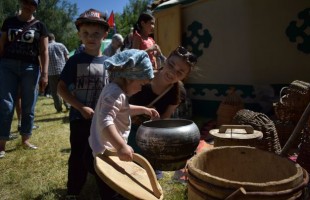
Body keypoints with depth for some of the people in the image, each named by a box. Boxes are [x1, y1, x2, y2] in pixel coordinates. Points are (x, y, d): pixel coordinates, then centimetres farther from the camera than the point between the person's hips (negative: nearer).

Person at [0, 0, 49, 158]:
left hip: (30, 68, 0)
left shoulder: (39, 26, 7)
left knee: (28, 106, 6)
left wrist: (44, 74, -6)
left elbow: (44, 52, 2)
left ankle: (25, 139, 19)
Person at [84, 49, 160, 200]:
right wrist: (121, 146, -47)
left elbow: (124, 110, 32)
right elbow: (105, 122, -37)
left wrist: (144, 110, 27)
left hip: (108, 152, 11)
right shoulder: (115, 93, -22)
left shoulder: (116, 91, 13)